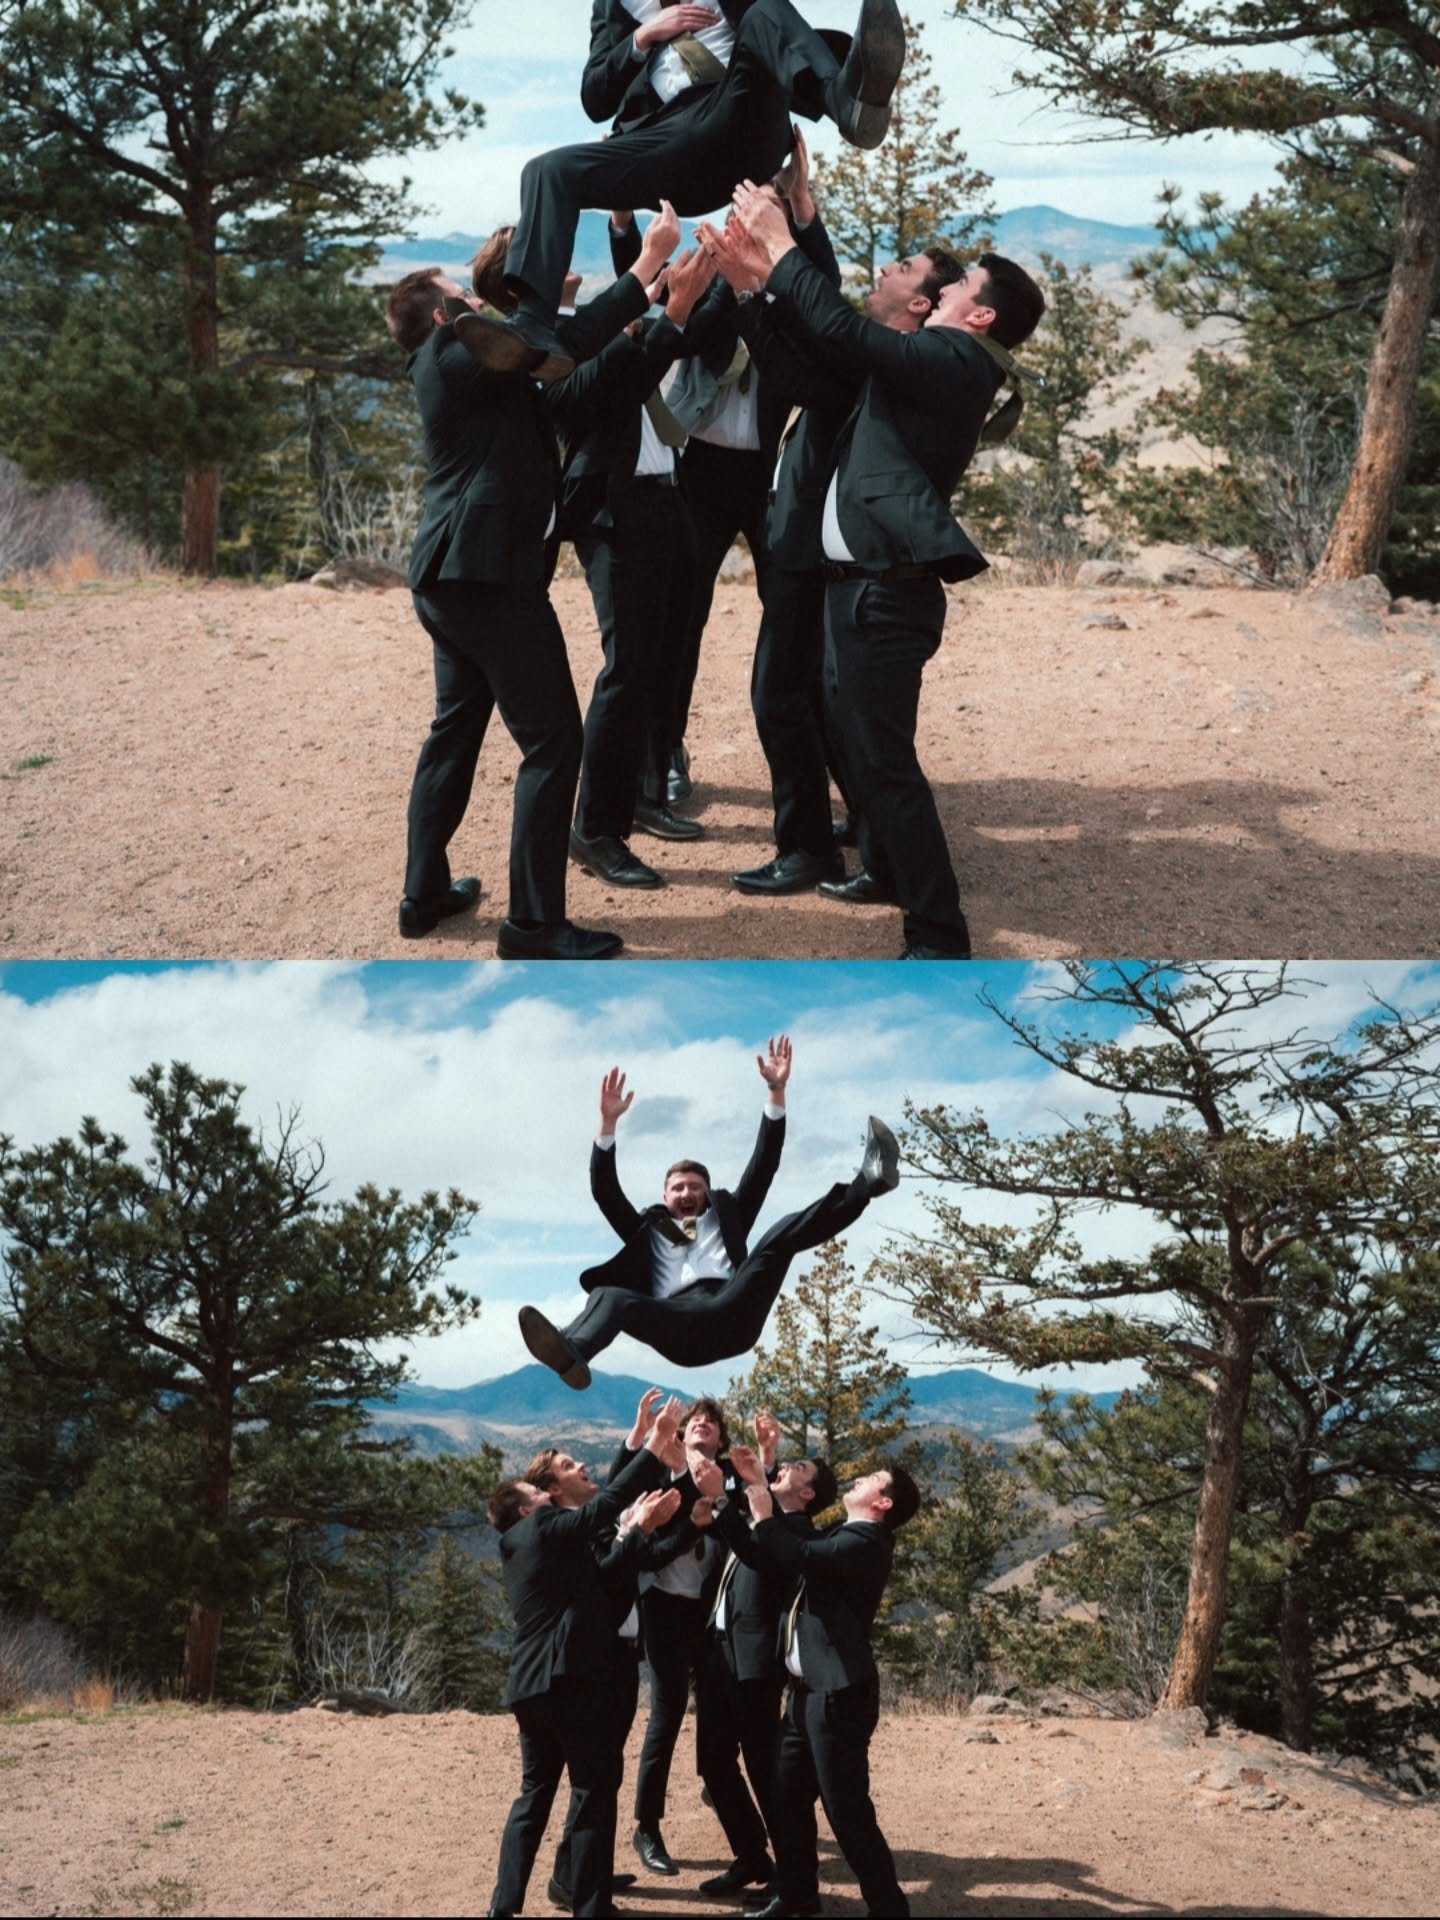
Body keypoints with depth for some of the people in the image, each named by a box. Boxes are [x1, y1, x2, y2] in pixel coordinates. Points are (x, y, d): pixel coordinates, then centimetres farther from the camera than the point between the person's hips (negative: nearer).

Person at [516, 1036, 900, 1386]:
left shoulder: (725, 1216, 37)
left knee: (780, 1237, -17)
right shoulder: (648, 1230, 37)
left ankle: (867, 1181, -36)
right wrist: (608, 1122, 17)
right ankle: (570, 1355, -64)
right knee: (609, 1295, -31)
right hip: (677, 1326, 0)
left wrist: (777, 1092, 21)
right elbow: (604, 1190, 26)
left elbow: (762, 1167, 29)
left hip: (731, 1316, 0)